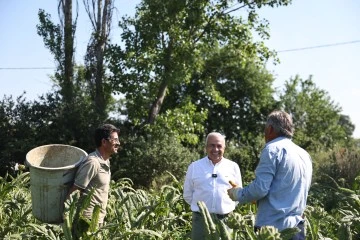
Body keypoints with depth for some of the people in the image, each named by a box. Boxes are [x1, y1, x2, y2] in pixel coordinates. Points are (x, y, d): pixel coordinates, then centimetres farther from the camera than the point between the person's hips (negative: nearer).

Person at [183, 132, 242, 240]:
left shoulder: (233, 167, 6)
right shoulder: (194, 166, 5)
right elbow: (188, 194, 11)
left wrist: (228, 207, 6)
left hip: (226, 220, 0)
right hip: (201, 219, 0)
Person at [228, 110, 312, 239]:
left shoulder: (273, 149, -10)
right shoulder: (305, 155, 14)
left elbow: (260, 188, -16)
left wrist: (237, 194, 2)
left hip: (273, 226, -8)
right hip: (296, 227, 8)